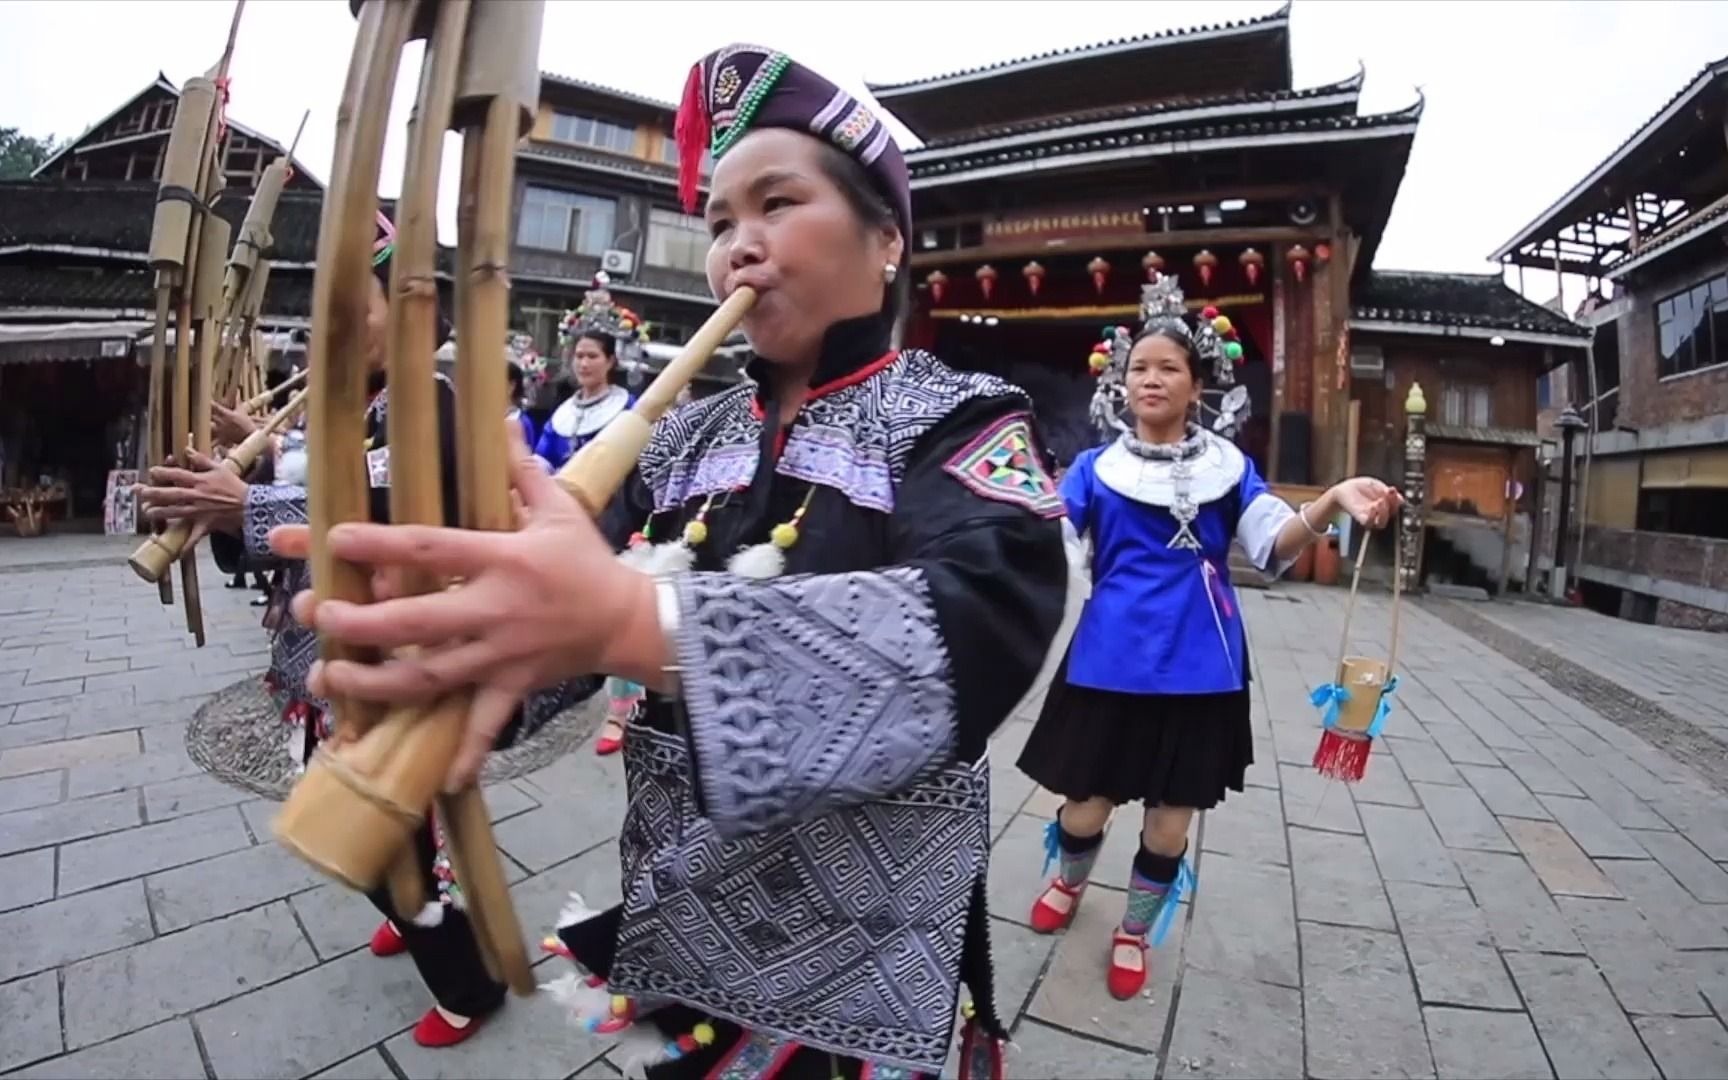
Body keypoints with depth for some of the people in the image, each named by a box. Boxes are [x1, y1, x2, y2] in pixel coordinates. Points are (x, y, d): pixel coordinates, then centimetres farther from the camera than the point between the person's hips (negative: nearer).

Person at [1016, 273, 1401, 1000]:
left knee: (1171, 817, 12)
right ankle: (1068, 882, 46)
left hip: (1198, 667, 1)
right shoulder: (1097, 467, 0)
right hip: (1109, 662, -1)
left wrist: (1330, 503, -28)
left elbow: (1275, 543, -9)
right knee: (1087, 804, 10)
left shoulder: (1228, 467, 3)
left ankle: (1134, 933, 38)